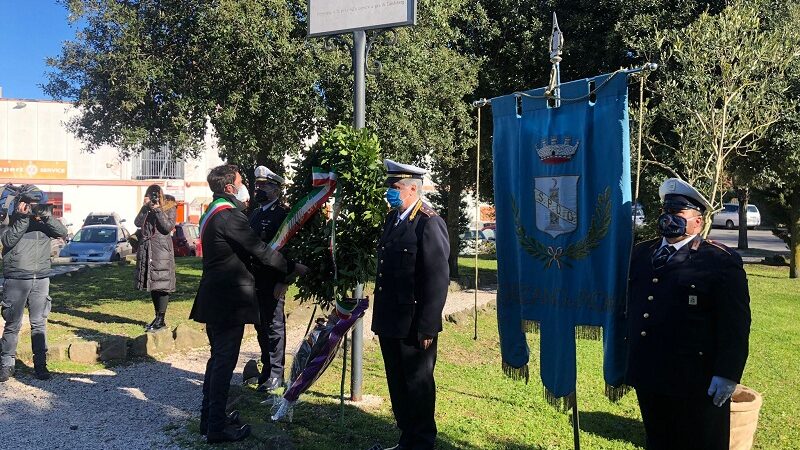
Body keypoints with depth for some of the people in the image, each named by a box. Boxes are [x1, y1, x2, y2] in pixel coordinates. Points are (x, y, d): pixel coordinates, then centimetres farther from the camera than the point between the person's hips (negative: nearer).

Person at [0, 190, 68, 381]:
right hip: (16, 279, -2)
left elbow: (62, 232, -6)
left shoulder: (45, 221, 8)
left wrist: (47, 216, -18)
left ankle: (40, 365, 11)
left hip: (41, 279, 2)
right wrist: (23, 218, -19)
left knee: (39, 323, 5)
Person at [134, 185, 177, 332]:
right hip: (146, 248, 6)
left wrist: (158, 210, -15)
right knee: (151, 283, 9)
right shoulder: (146, 208, 12)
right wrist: (145, 207, -10)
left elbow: (169, 227, -13)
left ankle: (161, 319, -4)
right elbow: (137, 223, -2)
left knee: (161, 282, -7)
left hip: (162, 248, -5)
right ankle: (157, 317, 18)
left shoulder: (170, 207, -1)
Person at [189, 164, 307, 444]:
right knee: (224, 361, -3)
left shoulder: (212, 213, 15)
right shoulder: (229, 214, -17)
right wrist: (295, 268, -9)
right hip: (228, 300, -10)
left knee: (218, 358, 18)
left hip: (215, 299, 10)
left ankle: (210, 417, 27)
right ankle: (217, 428, 5)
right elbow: (260, 251, -19)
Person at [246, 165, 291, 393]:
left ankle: (275, 374, 11)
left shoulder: (284, 214, -10)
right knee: (261, 326, 16)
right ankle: (267, 367, 29)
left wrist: (282, 281, -19)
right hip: (254, 280, 8)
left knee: (274, 327, 1)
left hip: (272, 280, -8)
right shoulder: (255, 213, 14)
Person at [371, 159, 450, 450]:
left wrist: (427, 327, -18)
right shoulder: (392, 219, 11)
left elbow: (438, 280, -18)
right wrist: (380, 317, 14)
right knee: (398, 384, 18)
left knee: (418, 385, 7)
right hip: (390, 322, 8)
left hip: (413, 326, -8)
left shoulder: (429, 224, -15)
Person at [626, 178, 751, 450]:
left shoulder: (722, 261, -8)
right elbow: (628, 307, 14)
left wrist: (727, 374, -16)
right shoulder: (641, 253, 10)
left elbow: (735, 323, -11)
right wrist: (625, 361, 13)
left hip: (696, 384, -5)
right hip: (648, 378, 5)